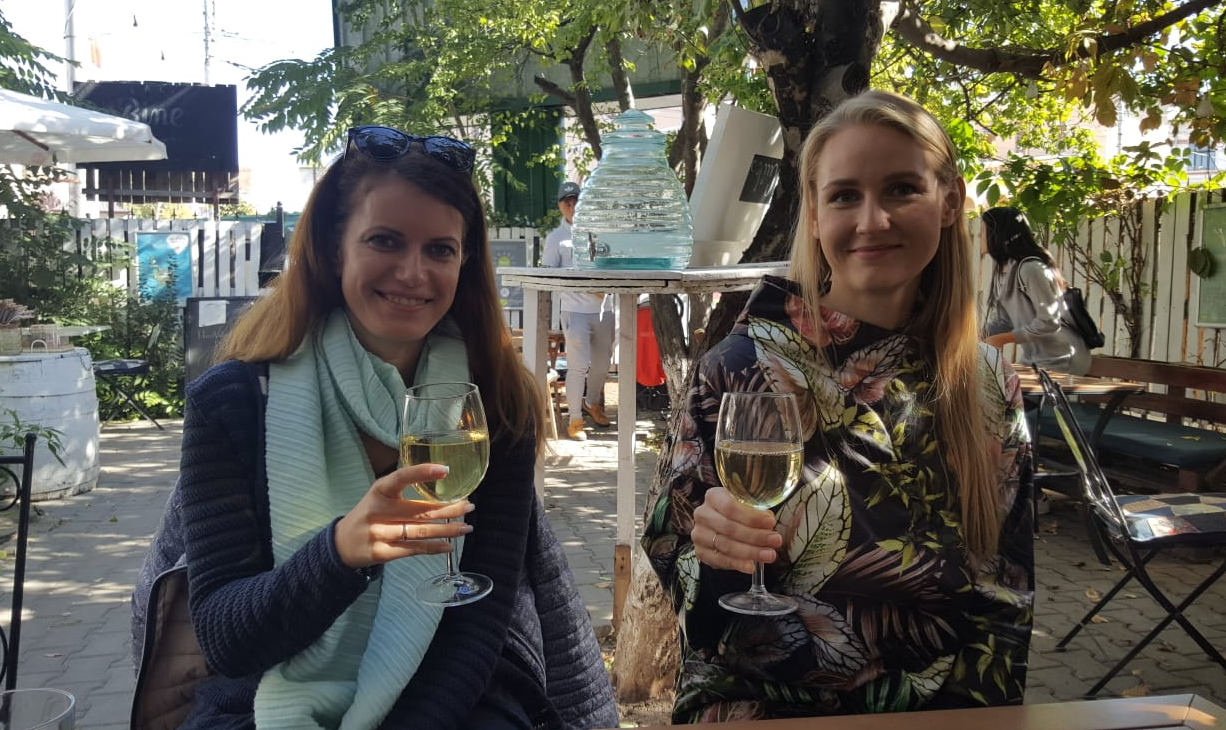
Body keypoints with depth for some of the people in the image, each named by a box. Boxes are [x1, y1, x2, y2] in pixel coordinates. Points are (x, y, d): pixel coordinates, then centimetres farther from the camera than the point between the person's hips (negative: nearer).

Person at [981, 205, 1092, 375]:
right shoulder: (1001, 270, 6)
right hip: (1033, 359, 8)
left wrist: (1002, 339, -21)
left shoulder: (1031, 268, -22)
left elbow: (1049, 323, -23)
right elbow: (1002, 321, 5)